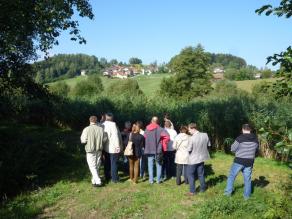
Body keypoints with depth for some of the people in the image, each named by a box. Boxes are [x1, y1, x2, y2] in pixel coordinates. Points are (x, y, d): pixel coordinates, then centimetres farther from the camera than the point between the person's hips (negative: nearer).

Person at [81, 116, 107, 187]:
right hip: (99, 150, 4)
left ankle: (98, 181, -4)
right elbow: (105, 139, -4)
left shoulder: (86, 129, -13)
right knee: (97, 166, 17)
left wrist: (81, 137, 7)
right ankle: (94, 180, 29)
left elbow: (83, 140, -13)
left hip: (91, 150, -4)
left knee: (92, 166, 3)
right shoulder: (101, 129, -5)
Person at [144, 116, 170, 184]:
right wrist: (163, 144, -6)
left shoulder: (147, 129, 2)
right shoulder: (160, 129, -10)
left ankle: (151, 180, 14)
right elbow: (167, 136, -20)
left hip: (149, 150, 3)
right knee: (158, 165, 10)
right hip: (158, 150, -3)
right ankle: (158, 180, 13)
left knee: (150, 165, 11)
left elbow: (144, 138, 6)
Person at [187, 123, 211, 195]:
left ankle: (192, 191, 10)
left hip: (193, 159, -5)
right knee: (201, 174, 19)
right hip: (201, 158, 6)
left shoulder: (192, 138, -25)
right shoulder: (205, 135, -8)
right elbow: (208, 145, 4)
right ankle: (202, 188, 31)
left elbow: (189, 150, -17)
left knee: (190, 175, 9)